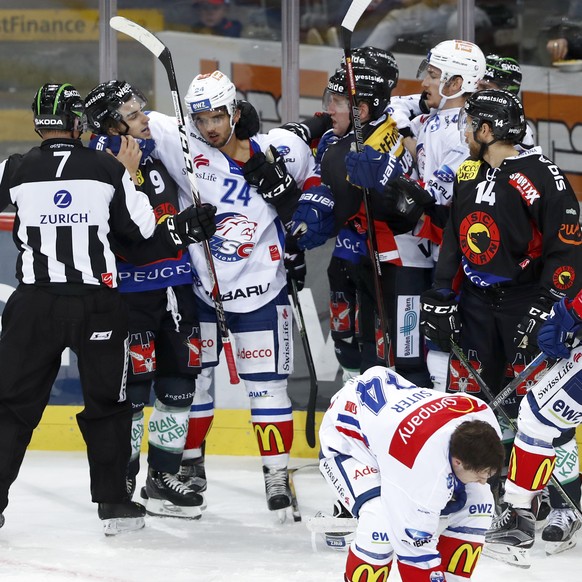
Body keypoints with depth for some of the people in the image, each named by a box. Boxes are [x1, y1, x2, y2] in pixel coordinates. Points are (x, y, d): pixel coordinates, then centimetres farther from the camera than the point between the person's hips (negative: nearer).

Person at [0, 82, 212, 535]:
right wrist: (181, 228, 20)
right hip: (97, 302, 0)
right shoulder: (108, 170, -2)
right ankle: (113, 502, 11)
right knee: (107, 402, 12)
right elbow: (142, 228, 2)